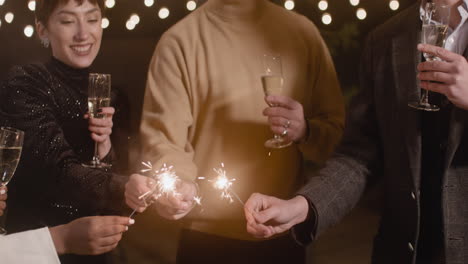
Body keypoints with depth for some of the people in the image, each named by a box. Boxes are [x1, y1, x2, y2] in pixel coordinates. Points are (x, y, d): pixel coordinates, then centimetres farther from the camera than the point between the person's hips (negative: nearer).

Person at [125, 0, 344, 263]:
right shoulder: (179, 40, -8)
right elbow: (163, 139, -9)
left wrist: (306, 131, -15)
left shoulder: (302, 31, 0)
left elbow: (336, 132, 6)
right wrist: (179, 185, -29)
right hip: (208, 237, -2)